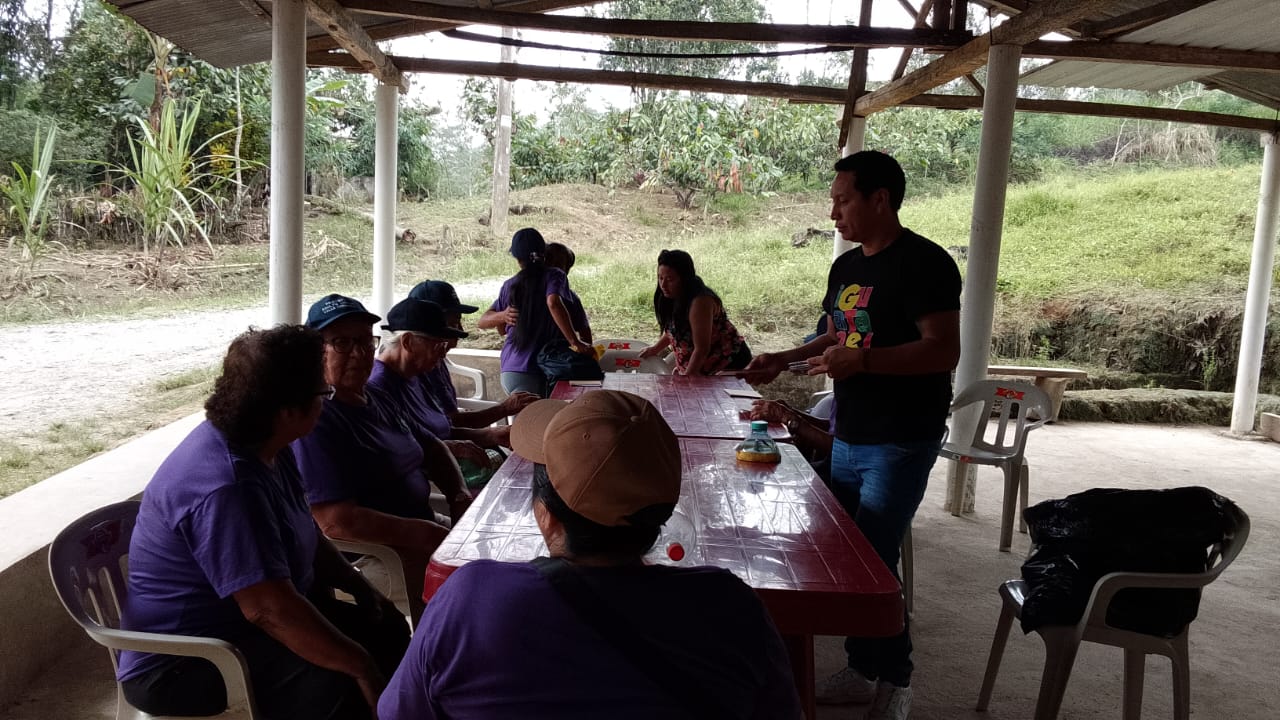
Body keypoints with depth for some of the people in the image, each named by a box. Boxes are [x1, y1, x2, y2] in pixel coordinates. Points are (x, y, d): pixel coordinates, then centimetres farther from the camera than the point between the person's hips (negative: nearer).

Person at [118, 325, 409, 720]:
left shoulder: (267, 448, 1)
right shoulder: (226, 487, -31)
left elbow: (307, 539, 14)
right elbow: (270, 610, -34)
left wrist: (361, 589, 3)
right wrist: (359, 666, -28)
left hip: (241, 621, 10)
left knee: (386, 628, 5)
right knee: (339, 685, -29)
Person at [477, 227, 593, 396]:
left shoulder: (509, 285, 12)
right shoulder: (554, 276, -3)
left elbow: (482, 322, 18)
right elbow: (553, 303, -24)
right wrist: (575, 343, -25)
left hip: (510, 369, 5)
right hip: (539, 372, -5)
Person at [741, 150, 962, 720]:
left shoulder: (923, 263, -15)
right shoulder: (846, 266, 11)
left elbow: (944, 351, -21)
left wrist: (863, 361, -29)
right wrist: (782, 359, 10)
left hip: (900, 444, -8)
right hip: (848, 436, 8)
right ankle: (863, 669, 27)